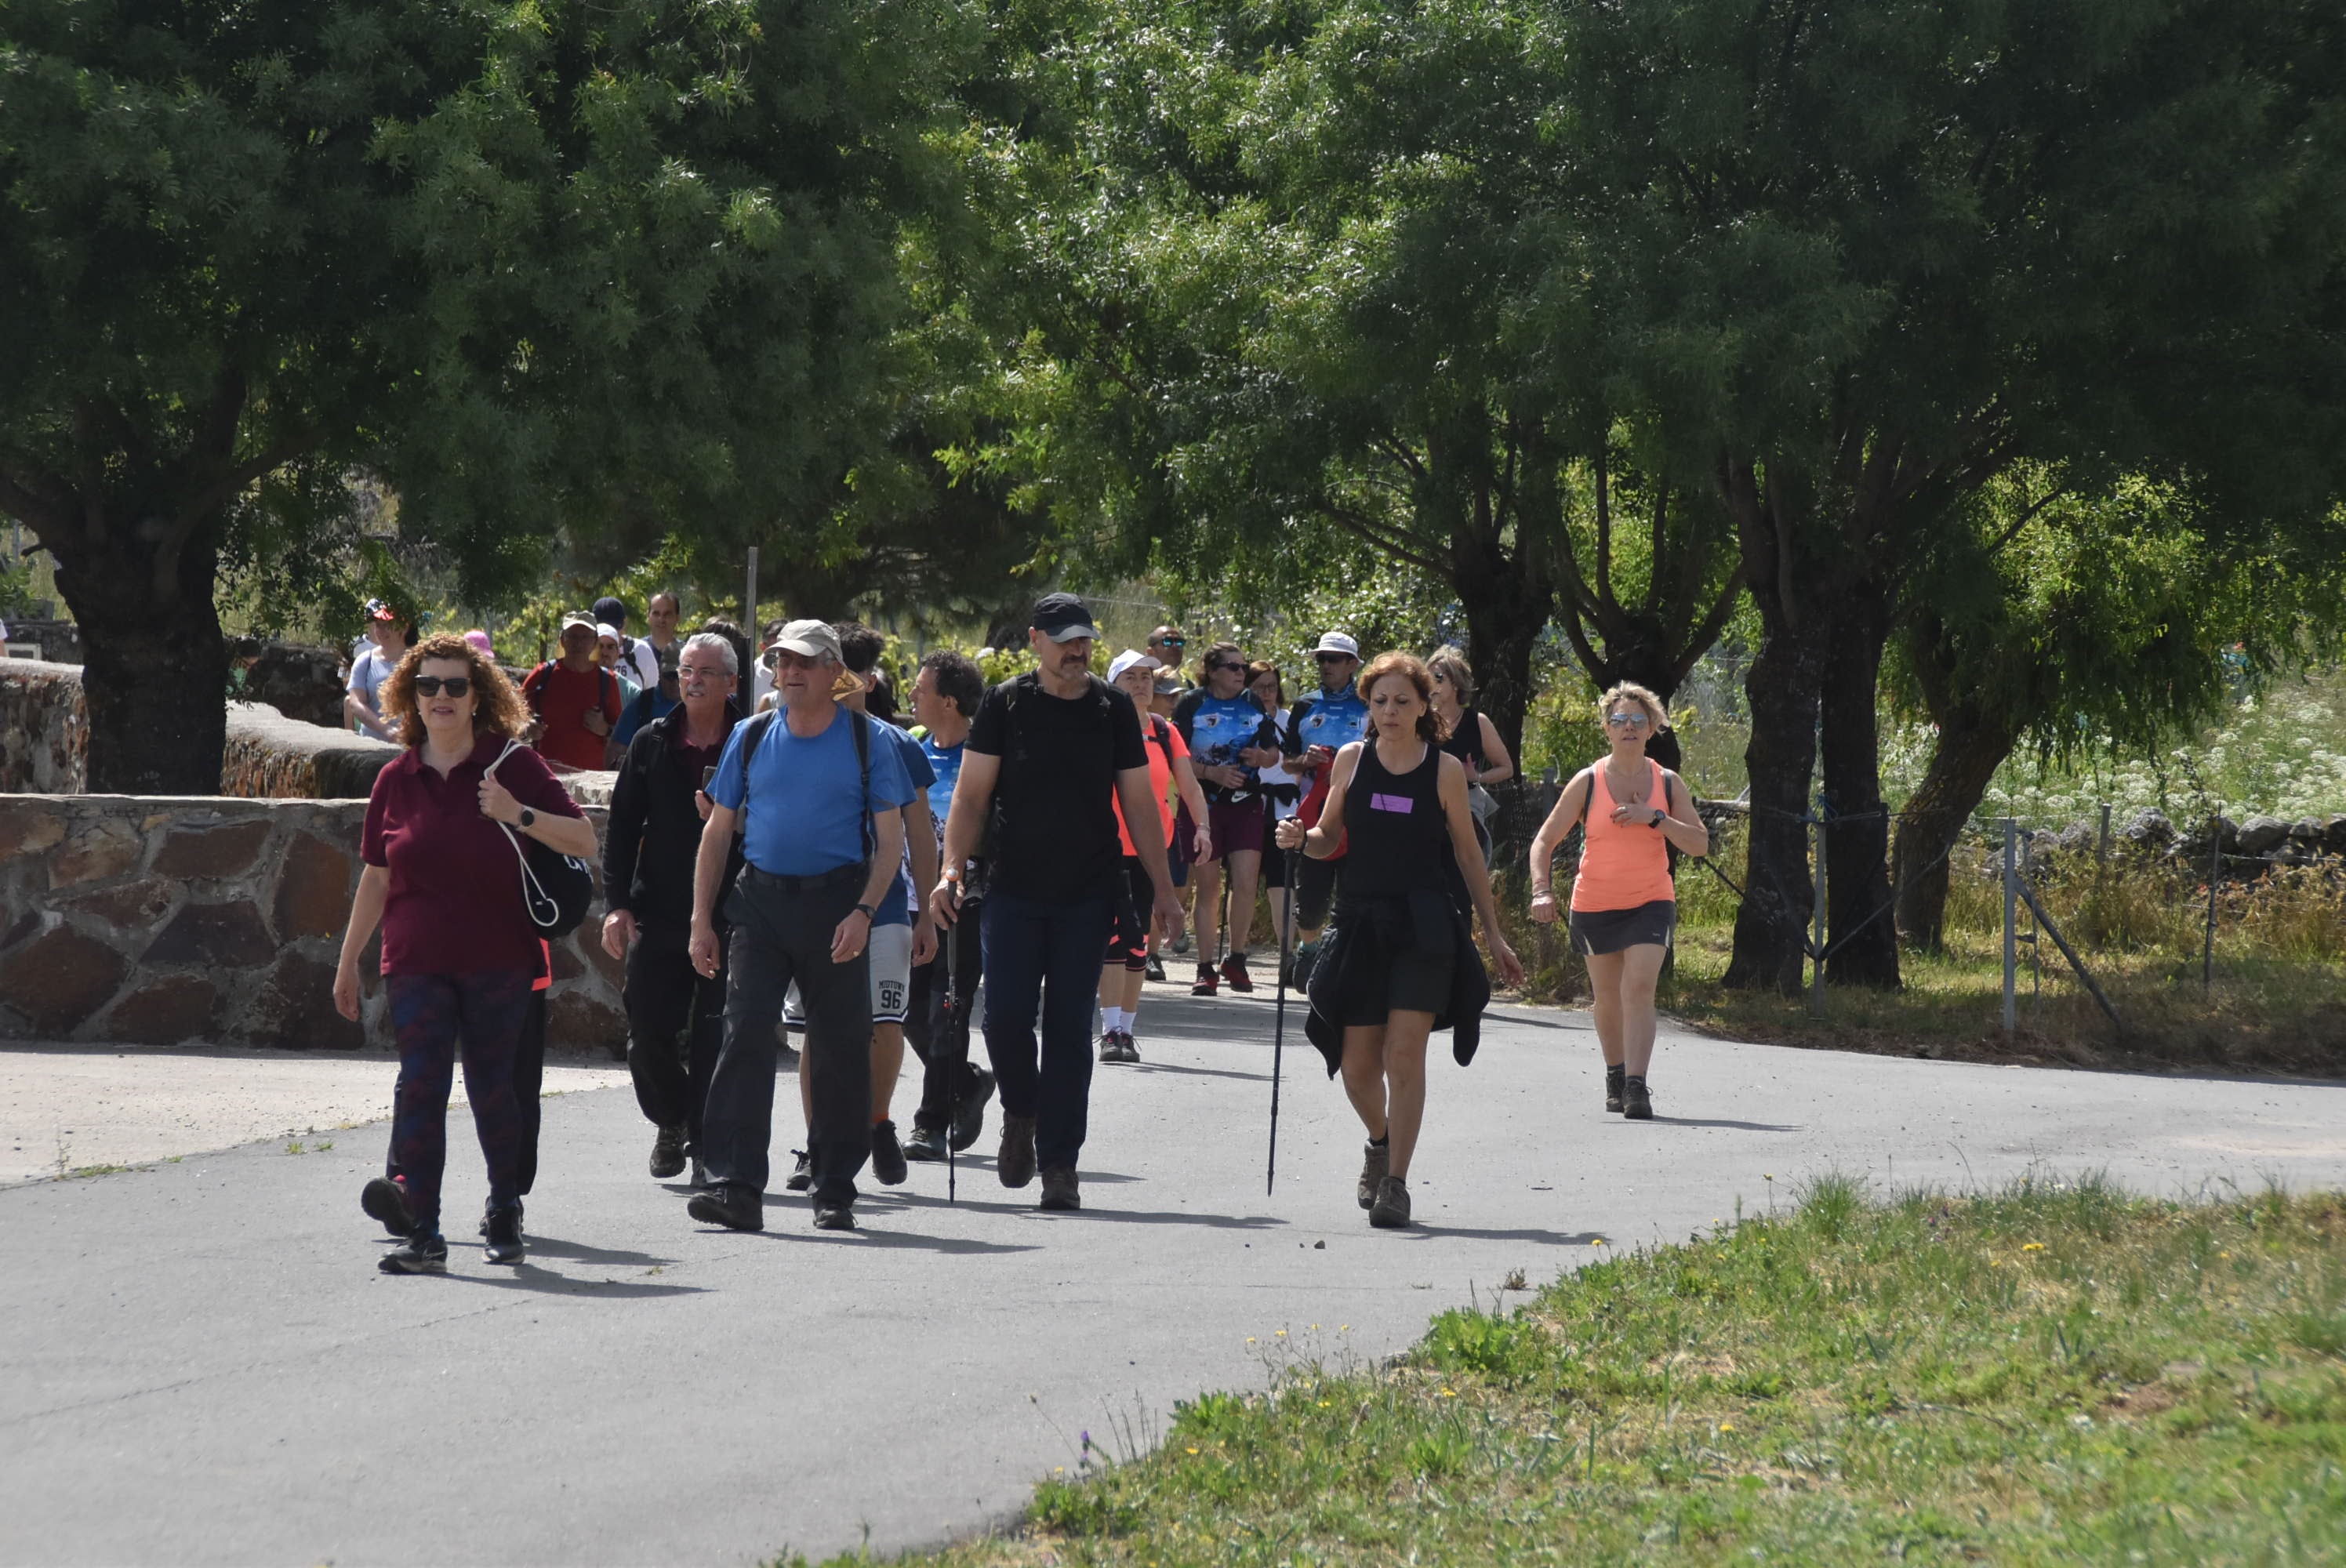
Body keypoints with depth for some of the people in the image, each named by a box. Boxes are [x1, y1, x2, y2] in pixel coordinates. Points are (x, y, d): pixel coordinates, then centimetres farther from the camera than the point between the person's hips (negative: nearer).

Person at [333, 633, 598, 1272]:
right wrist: (348, 962, 18)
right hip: (418, 963, 2)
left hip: (497, 961, -2)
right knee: (420, 1086, -9)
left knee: (493, 1088, 4)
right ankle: (422, 1234, -11)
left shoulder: (511, 766, -1)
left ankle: (505, 1208, 27)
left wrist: (519, 814, -19)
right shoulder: (397, 780, 7)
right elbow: (376, 879, 15)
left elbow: (584, 841, -4)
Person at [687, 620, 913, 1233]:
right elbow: (718, 831, 13)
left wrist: (863, 912, -13)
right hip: (760, 901, 1)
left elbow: (890, 838, 1)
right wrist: (702, 919, 6)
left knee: (839, 1046, 4)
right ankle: (735, 1186, -14)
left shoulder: (866, 742, 2)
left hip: (835, 901, -1)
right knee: (745, 1036, -10)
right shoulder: (751, 739, 9)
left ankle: (835, 1192, 14)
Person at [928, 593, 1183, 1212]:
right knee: (1006, 1017, -7)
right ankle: (1020, 1113, 22)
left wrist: (1163, 888, 7)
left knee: (1070, 1027, -1)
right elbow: (972, 795, 0)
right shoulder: (1006, 703, 1)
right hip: (1013, 889, -1)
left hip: (1087, 894, 1)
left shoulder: (1113, 708, 5)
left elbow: (1139, 804, 10)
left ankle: (1058, 1162, 4)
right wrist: (952, 870, -12)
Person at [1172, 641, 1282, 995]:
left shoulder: (1253, 706, 10)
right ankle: (1205, 969, 7)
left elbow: (1274, 751, 17)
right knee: (1208, 889, 0)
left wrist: (1262, 756, -6)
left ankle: (1236, 961, 9)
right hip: (1202, 803, -3)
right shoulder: (1192, 706, -2)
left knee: (1246, 883, -8)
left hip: (1245, 804, 3)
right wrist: (1212, 772, -18)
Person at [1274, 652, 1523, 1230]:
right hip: (1360, 924, 2)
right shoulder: (1352, 759, 5)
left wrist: (1494, 935, 11)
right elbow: (1329, 836, 14)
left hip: (1423, 927, -2)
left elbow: (1467, 855, 9)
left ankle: (1395, 1183, -5)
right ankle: (1380, 1143, 35)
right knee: (1357, 1064, 4)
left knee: (1405, 1056, -11)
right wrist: (1299, 839, -10)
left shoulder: (1445, 770, 2)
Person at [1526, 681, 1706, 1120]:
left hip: (1650, 903, -1)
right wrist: (1542, 890, -19)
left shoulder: (1668, 784, 0)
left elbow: (1700, 844, -5)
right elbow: (1545, 840, -3)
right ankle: (1615, 1076, 32)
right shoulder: (1588, 782, -4)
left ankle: (1636, 1086, -22)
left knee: (1639, 988, -18)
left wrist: (1655, 818, -19)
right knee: (1608, 996, 11)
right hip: (1595, 904, 1)